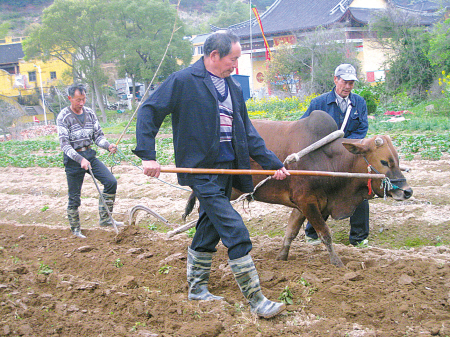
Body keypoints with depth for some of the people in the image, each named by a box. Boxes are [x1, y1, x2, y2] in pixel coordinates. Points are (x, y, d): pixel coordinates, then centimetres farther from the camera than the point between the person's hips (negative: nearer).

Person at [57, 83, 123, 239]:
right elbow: (65, 145, -16)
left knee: (111, 182, -8)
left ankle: (105, 218, 4)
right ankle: (75, 229, 20)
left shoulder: (90, 113, 6)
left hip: (89, 154, 5)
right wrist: (80, 159, -28)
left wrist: (108, 145, -14)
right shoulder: (63, 117, -10)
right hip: (73, 158, -5)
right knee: (74, 197, 2)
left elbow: (98, 136, 8)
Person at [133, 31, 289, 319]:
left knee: (210, 229, 17)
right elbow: (149, 111, -8)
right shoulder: (184, 81, -8)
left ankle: (197, 287, 34)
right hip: (203, 170, -8)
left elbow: (247, 132, 18)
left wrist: (272, 163, 12)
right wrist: (147, 155, -17)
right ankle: (256, 300, -3)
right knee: (236, 232, -11)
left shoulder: (233, 88, 14)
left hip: (228, 169, 8)